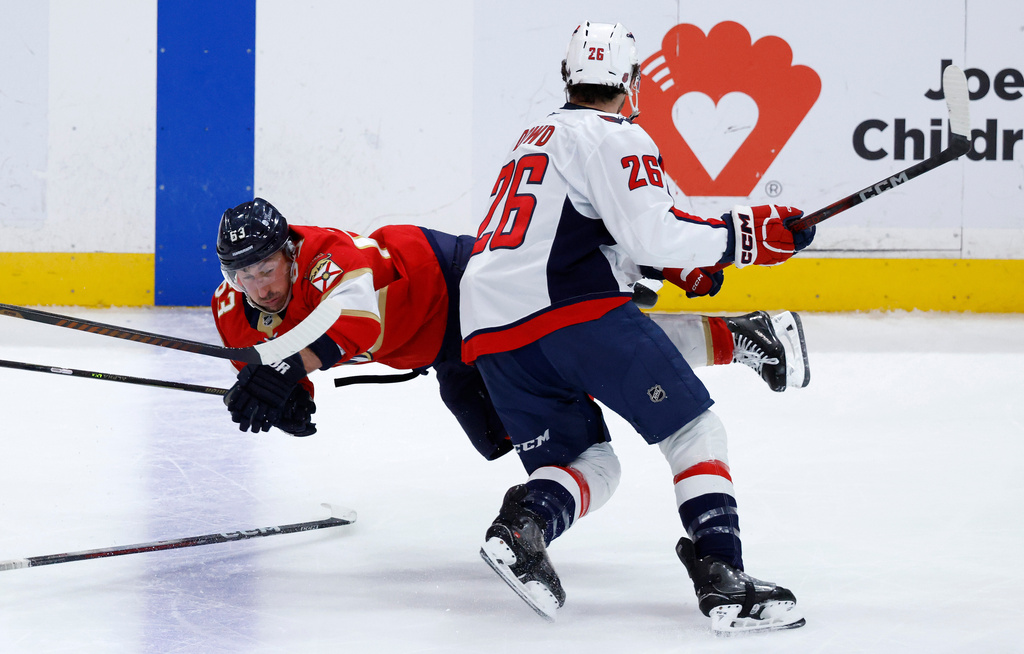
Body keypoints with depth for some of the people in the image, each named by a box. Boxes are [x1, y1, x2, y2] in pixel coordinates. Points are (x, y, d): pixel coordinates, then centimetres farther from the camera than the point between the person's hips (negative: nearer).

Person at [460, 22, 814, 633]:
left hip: (490, 329, 8)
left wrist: (676, 258, 36)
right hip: (574, 308, -8)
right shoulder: (615, 138, 1)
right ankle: (722, 576, -14)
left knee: (590, 465, 15)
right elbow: (651, 232, -13)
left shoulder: (536, 137, 29)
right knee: (694, 428, 1)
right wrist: (744, 234, -5)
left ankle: (524, 521, -15)